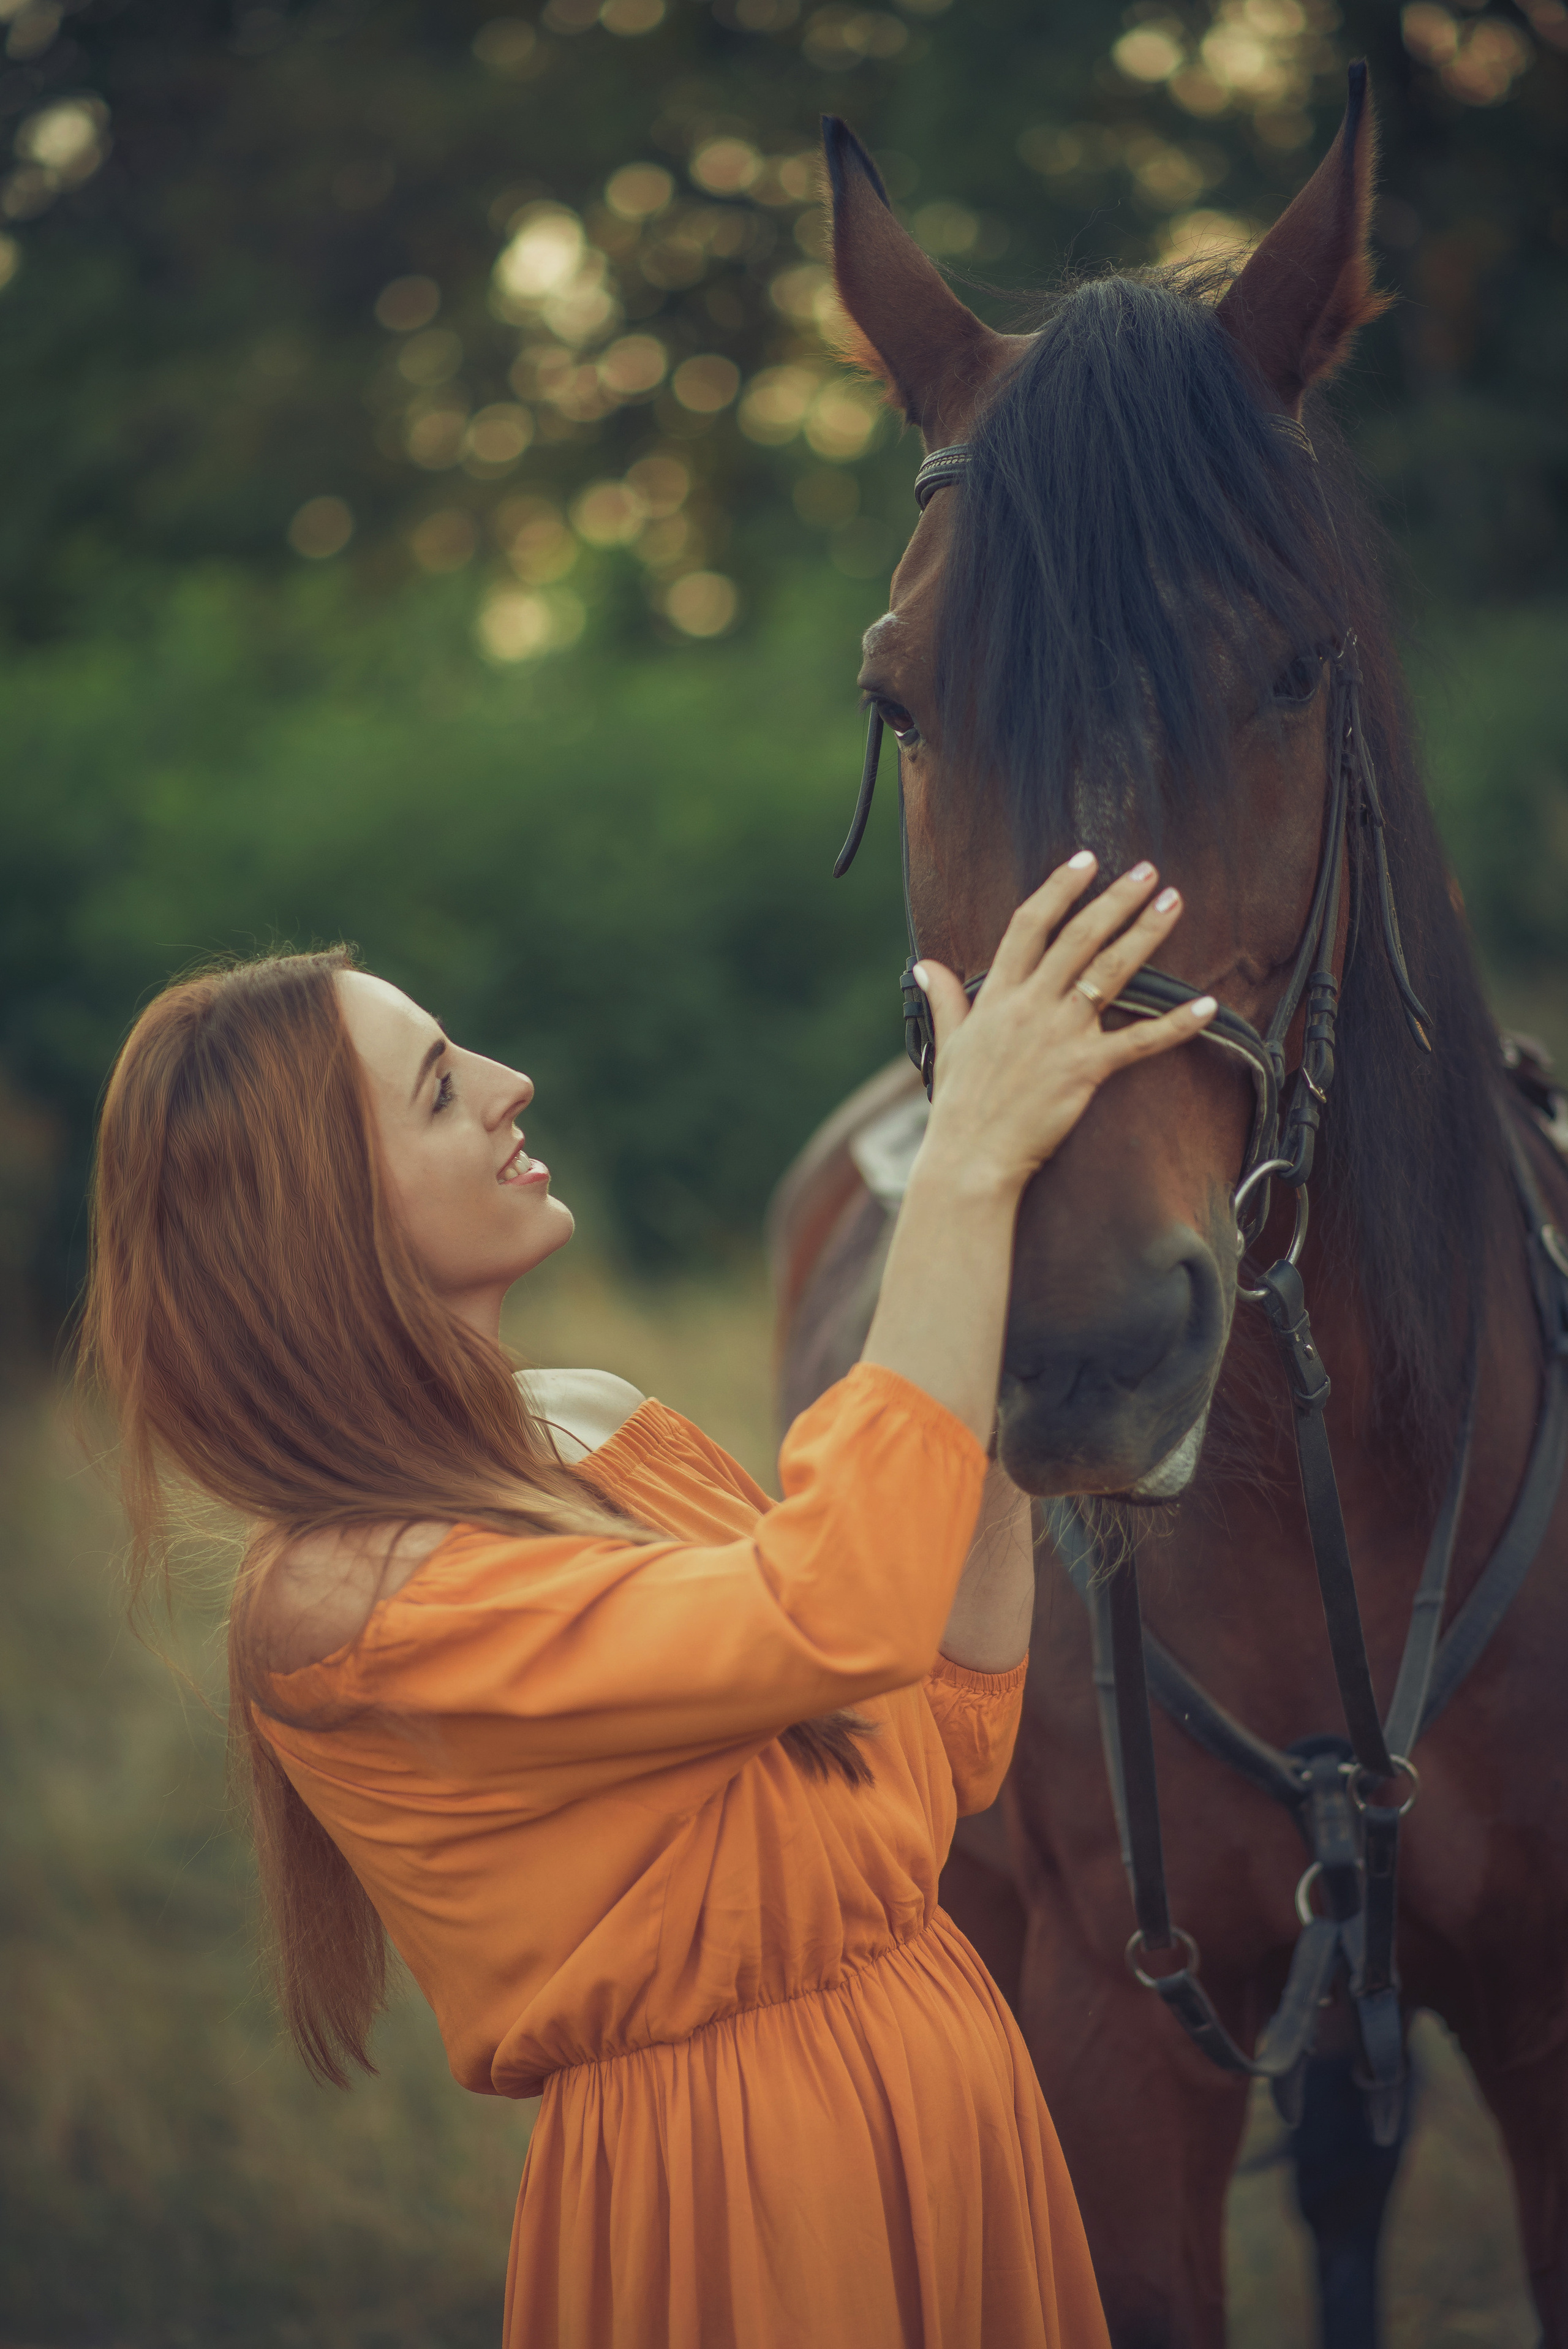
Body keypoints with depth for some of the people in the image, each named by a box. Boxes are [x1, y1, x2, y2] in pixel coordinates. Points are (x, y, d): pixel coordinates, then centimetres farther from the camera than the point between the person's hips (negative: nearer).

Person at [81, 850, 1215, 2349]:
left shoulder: (598, 1431, 4)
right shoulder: (335, 1606, -21)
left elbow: (949, 1748, 7)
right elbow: (838, 1618, -34)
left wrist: (998, 1382, -2)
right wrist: (972, 1160, -30)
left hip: (952, 2091, 8)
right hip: (738, 2199, -8)